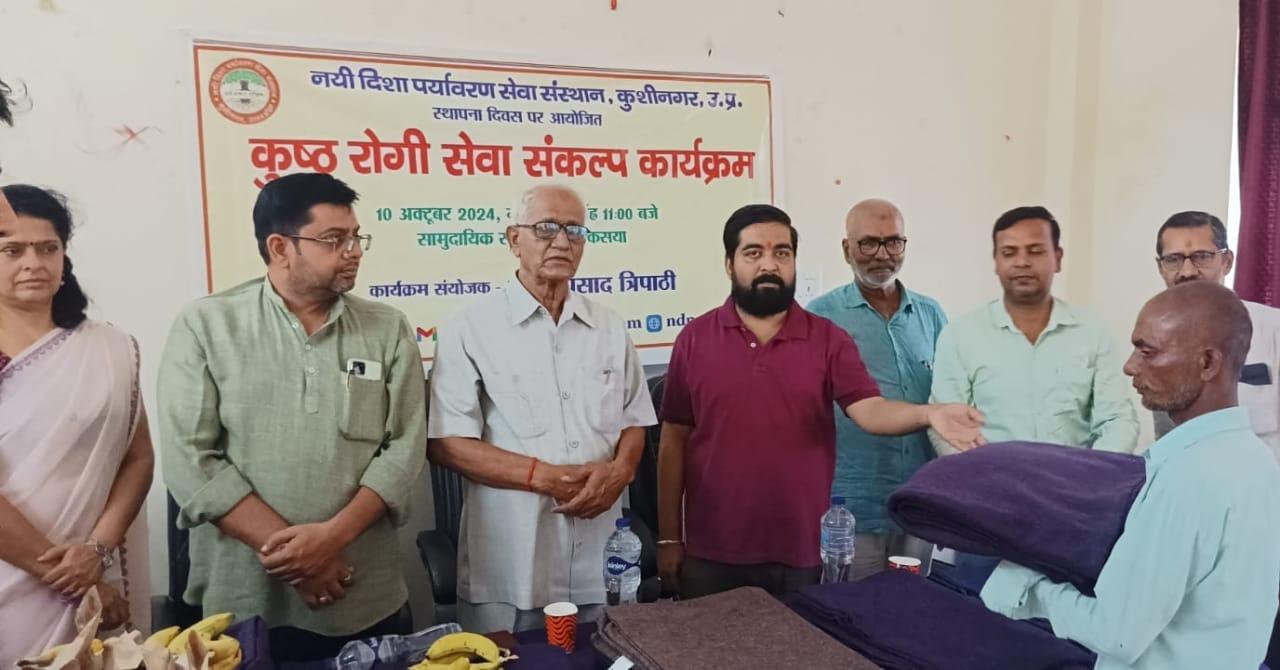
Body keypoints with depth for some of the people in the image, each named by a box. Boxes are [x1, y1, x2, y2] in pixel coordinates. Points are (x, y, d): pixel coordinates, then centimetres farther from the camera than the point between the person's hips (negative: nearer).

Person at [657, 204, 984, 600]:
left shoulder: (829, 339, 1)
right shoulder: (694, 339, 0)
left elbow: (869, 409, -12)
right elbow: (674, 441, 2)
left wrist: (928, 414, -33)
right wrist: (669, 539, 1)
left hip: (803, 556, 1)